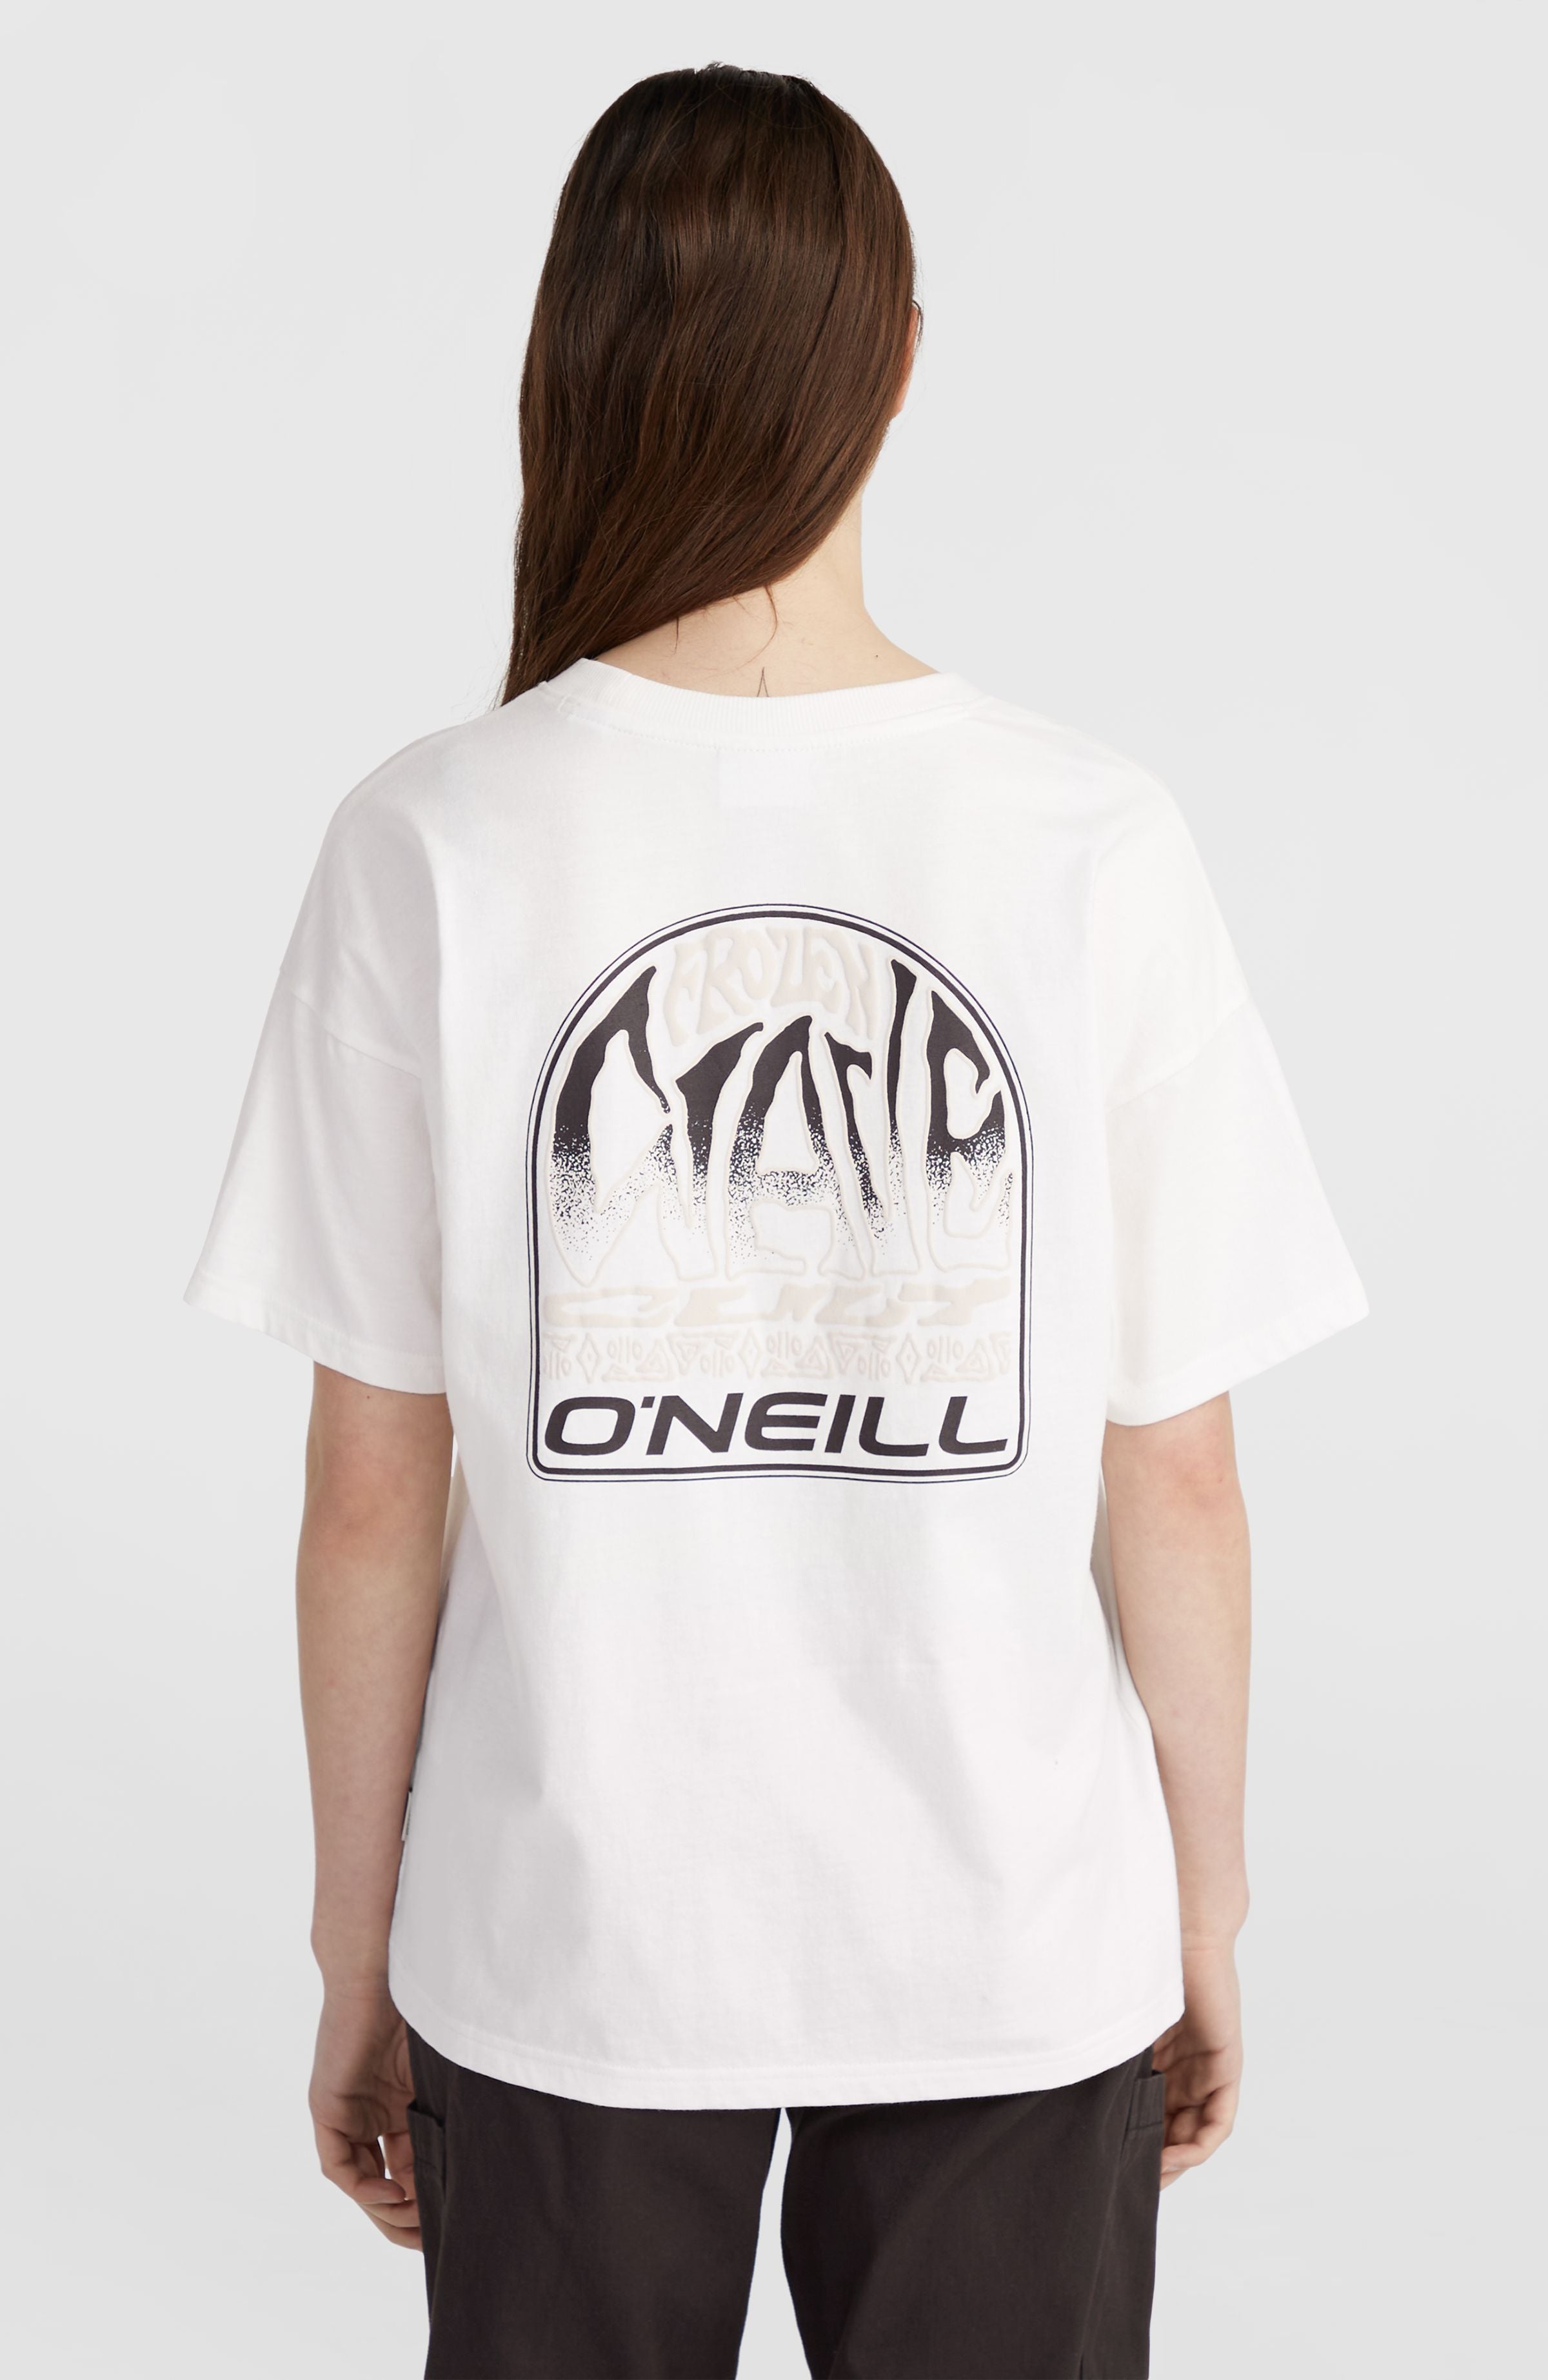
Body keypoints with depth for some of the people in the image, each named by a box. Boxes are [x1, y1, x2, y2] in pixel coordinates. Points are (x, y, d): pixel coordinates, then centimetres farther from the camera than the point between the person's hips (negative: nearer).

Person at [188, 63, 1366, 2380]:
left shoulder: (438, 845, -12)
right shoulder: (1097, 844, -12)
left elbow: (374, 1488, -7)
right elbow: (1174, 1477, -6)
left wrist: (356, 1944, 6)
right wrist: (1208, 1913, 9)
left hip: (568, 1931, 0)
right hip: (1015, 1934, 1)